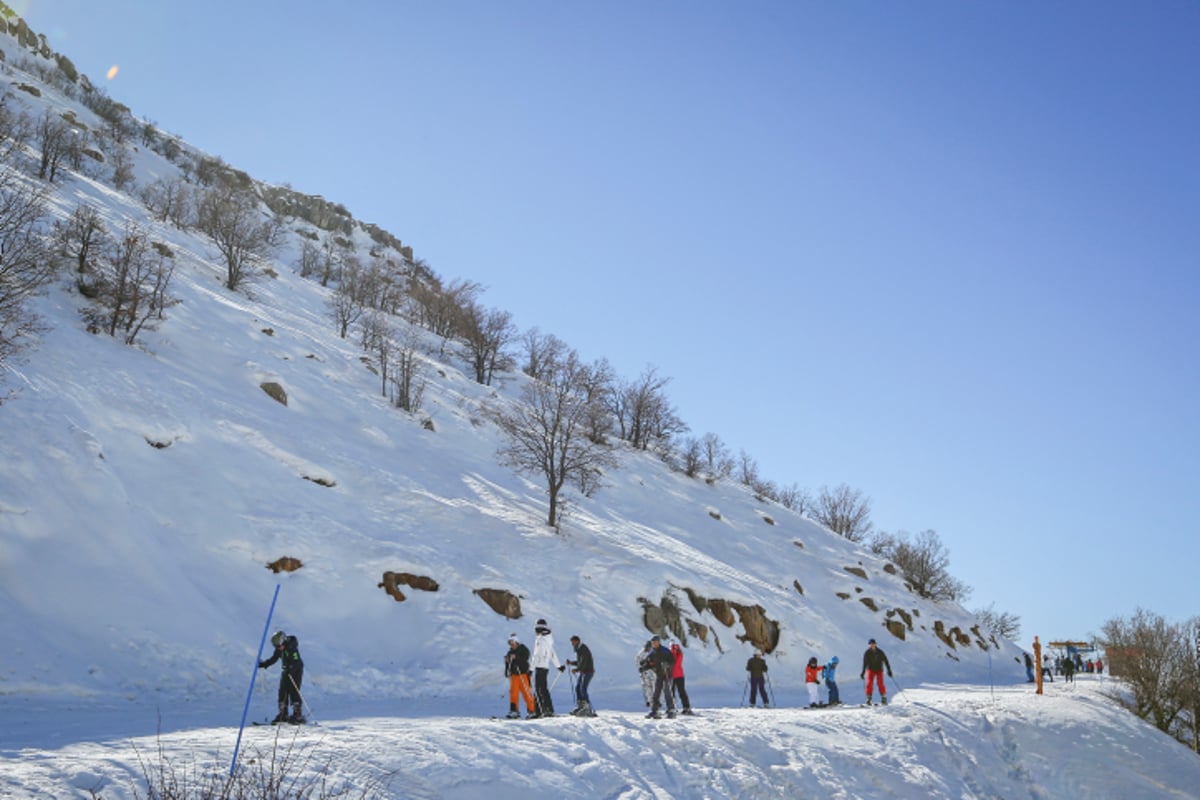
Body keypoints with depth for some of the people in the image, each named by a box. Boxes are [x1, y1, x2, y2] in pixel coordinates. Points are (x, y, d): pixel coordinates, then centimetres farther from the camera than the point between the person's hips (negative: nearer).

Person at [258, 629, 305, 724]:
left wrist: (290, 669, -45)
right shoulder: (279, 649, 1)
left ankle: (298, 715, -7)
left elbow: (296, 662, -29)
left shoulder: (292, 648, -23)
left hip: (295, 671, -8)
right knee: (282, 692, 4)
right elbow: (273, 659, 12)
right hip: (286, 672, 8)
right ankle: (283, 715, 12)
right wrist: (263, 664, -1)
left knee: (294, 692, -12)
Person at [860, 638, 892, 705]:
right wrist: (863, 672, -8)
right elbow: (865, 663, -4)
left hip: (879, 670, 0)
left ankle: (884, 698, -1)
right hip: (870, 670, 0)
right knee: (869, 683, -14)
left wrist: (889, 670, -3)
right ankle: (868, 698, -8)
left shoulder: (880, 652, -4)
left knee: (880, 683, -12)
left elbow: (885, 661, 1)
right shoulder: (867, 652, -5)